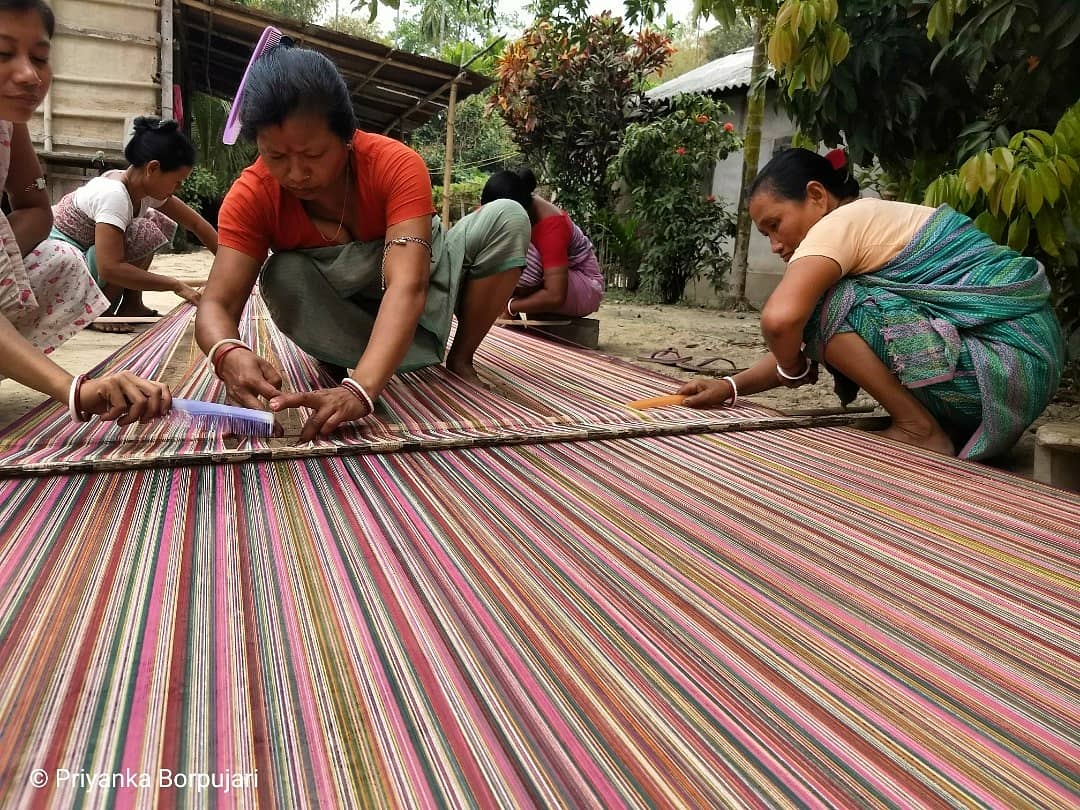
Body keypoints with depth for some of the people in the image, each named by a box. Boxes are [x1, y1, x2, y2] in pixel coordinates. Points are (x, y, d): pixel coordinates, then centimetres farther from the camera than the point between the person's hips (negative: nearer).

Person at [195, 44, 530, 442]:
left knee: (507, 219, -23)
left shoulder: (396, 164, -31)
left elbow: (406, 287, -44)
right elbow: (216, 306, -30)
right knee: (282, 277, -33)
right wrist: (229, 354, -56)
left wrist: (360, 390, -59)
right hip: (339, 305, 1)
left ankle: (459, 359, -7)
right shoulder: (251, 195, -23)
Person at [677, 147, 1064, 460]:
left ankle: (920, 429, -7)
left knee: (822, 302, -12)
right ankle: (943, 424, 10)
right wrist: (730, 387, 1)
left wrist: (790, 369, -7)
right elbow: (809, 345, 13)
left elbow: (780, 317, -29)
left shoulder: (843, 221, -11)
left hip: (1002, 367, -10)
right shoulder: (871, 218, 18)